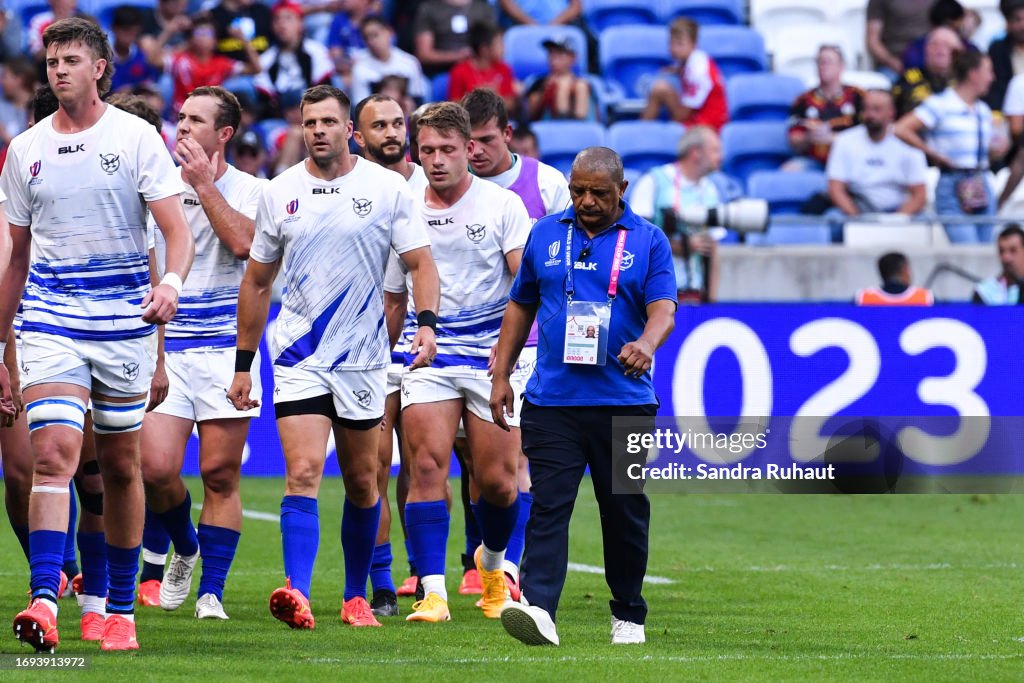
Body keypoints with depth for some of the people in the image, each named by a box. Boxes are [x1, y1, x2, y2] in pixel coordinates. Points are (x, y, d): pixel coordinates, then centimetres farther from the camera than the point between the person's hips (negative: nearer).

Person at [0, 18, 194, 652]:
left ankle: (122, 610, 18)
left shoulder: (137, 137, -1)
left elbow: (178, 229, -6)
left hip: (124, 320, -1)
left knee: (121, 466, 8)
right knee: (54, 453, -17)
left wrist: (172, 281, -28)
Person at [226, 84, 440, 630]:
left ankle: (356, 596, 25)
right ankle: (296, 592, -27)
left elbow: (421, 262, -2)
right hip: (298, 357, 0)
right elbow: (256, 282, 12)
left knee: (361, 482, 10)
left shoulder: (387, 188, -2)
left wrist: (426, 323, -21)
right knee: (302, 473, -16)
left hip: (363, 359, 0)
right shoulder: (279, 193, 3)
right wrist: (243, 363, 11)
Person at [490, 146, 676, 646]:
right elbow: (521, 306, 19)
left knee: (625, 511, 8)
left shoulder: (648, 241, 3)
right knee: (548, 506, -11)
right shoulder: (545, 234, 11)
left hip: (624, 400, -1)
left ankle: (628, 615, 23)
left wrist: (646, 343, -29)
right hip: (551, 400, 1)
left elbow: (663, 309, -7)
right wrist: (501, 374, 14)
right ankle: (537, 610, -23)